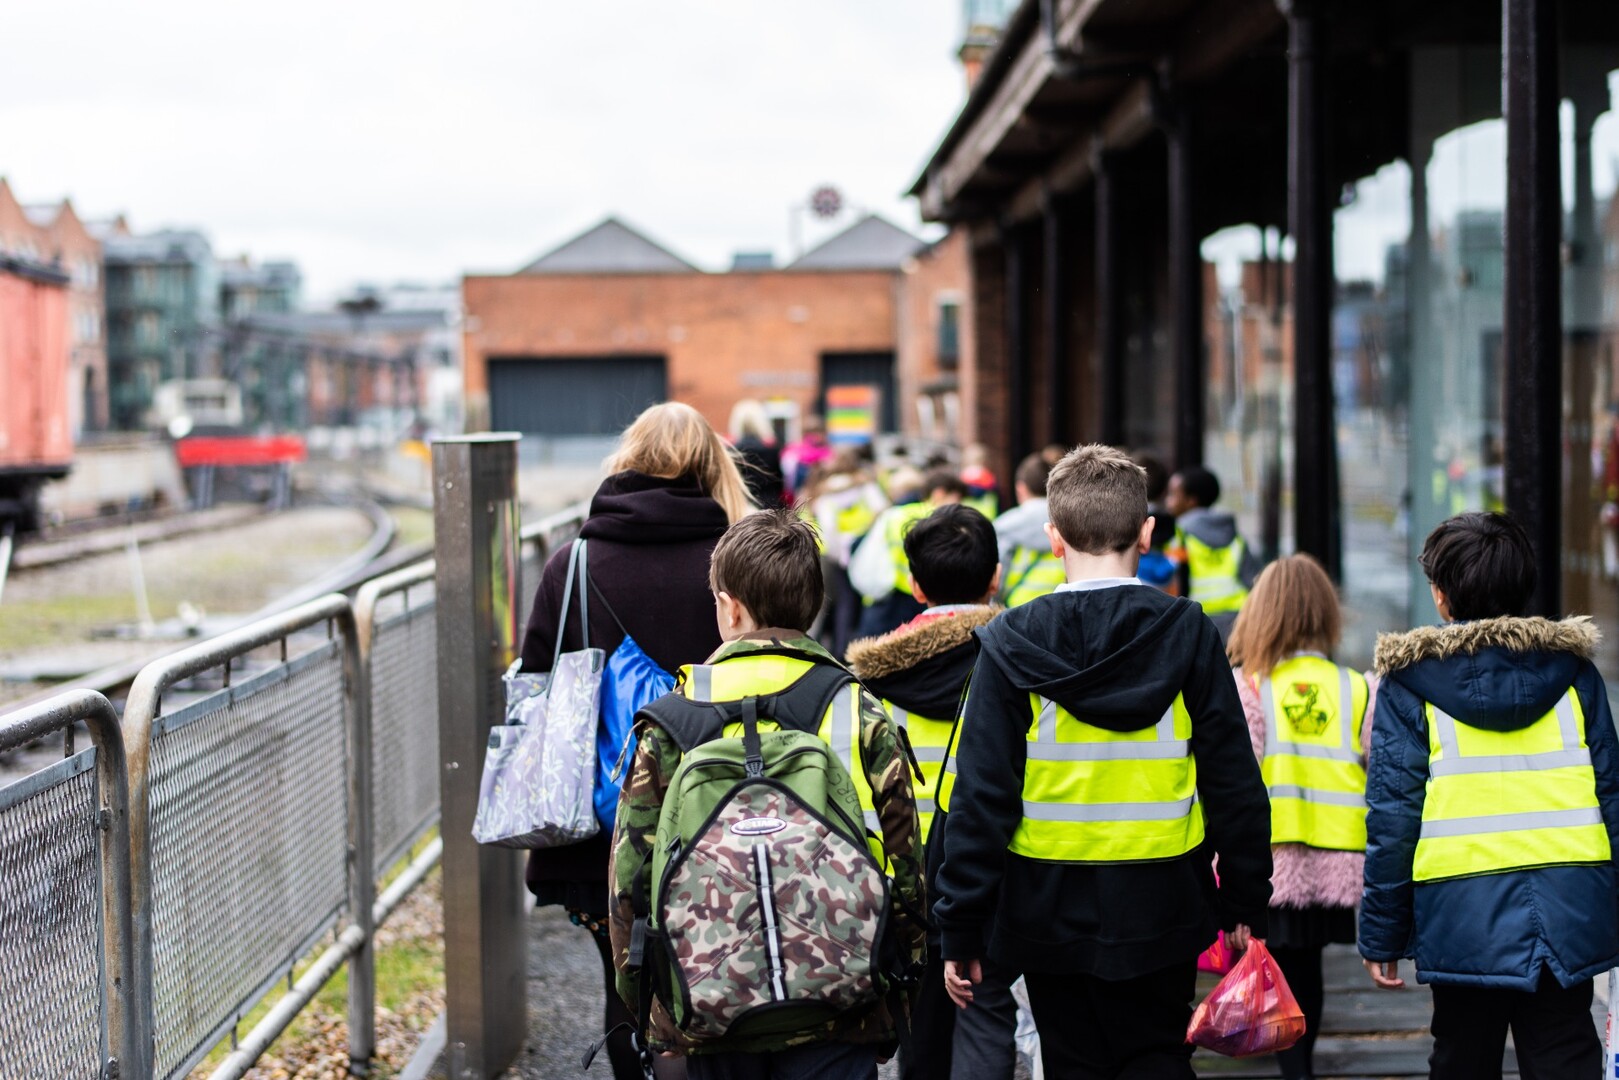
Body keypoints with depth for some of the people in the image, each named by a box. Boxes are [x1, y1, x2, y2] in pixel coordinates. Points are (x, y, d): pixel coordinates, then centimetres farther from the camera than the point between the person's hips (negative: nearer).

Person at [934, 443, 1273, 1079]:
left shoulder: (1012, 645, -8)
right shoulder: (1189, 635, -5)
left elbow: (981, 797, -8)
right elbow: (1234, 784, -2)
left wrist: (960, 930, -2)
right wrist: (1246, 902, 9)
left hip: (1051, 913, 0)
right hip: (1161, 911, 1)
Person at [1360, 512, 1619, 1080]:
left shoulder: (1410, 682, -3)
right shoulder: (1571, 667, 5)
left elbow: (1393, 815, -4)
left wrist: (1381, 935, 2)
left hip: (1463, 920, -1)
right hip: (1568, 911, 2)